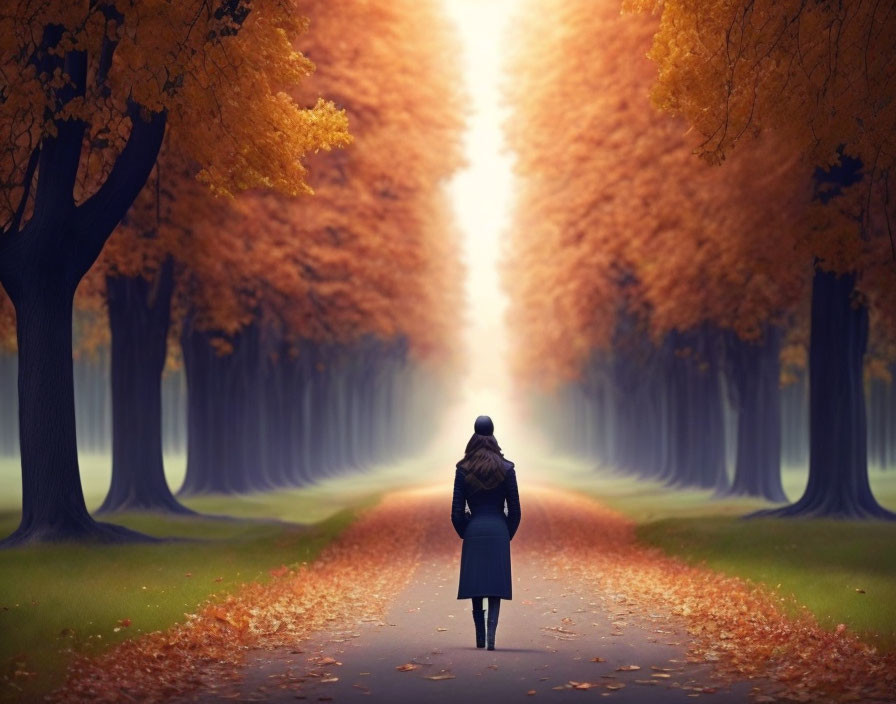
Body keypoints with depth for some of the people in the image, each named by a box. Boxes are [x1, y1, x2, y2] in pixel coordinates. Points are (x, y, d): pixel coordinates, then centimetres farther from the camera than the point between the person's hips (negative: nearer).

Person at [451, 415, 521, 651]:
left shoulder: (463, 470, 0)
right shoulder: (506, 469, 0)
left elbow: (457, 511, 0)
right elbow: (515, 510, 1)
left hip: (473, 533, 0)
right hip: (499, 532, 0)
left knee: (476, 588, 8)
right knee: (495, 587, 0)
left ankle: (480, 638, 9)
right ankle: (491, 634, -17)